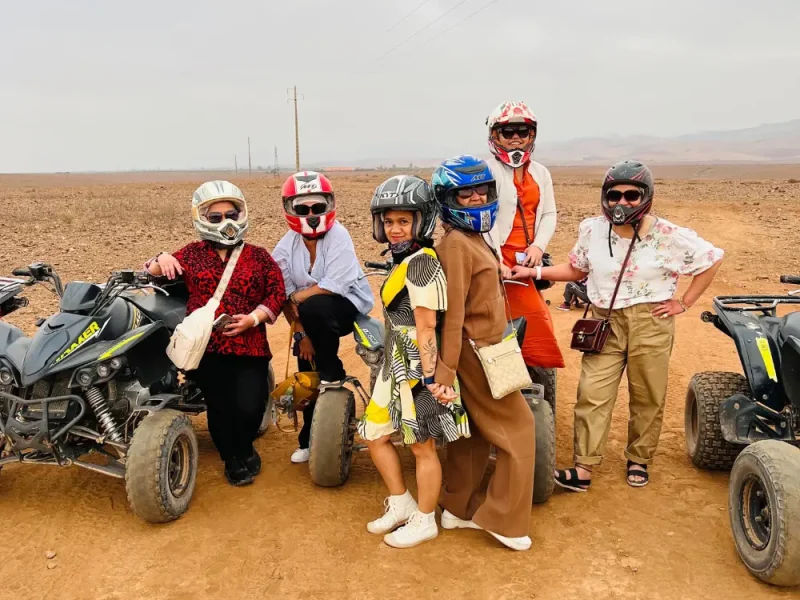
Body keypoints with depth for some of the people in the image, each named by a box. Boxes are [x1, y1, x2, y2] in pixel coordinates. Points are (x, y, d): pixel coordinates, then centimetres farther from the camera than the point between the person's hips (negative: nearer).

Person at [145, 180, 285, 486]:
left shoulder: (257, 256, 10)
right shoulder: (192, 254, 12)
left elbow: (277, 292, 4)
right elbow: (152, 274, 11)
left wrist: (254, 318, -10)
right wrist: (161, 260, -11)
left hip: (249, 345, 0)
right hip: (206, 346, 1)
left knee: (249, 407, -14)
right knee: (220, 407, -5)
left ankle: (243, 448, 21)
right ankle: (234, 458, 25)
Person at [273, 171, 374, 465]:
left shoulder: (337, 236, -19)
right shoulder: (285, 247, -6)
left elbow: (333, 286, -28)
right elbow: (285, 296, -6)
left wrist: (297, 297, -19)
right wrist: (301, 333, -12)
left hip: (350, 304, -5)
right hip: (313, 315, 5)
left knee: (313, 307, -35)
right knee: (306, 376, 0)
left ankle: (333, 372, -13)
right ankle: (309, 439, 21)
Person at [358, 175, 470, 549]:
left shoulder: (420, 262, -17)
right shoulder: (402, 261, 13)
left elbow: (426, 326, -21)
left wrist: (430, 377, -23)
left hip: (417, 367, -10)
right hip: (395, 365, 10)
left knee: (422, 446, 5)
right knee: (375, 436, 16)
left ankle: (424, 522, 23)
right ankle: (401, 505, 32)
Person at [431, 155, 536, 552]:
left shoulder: (473, 239, 10)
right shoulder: (456, 243, -20)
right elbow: (453, 311, -24)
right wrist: (446, 370, -25)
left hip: (479, 349, 9)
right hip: (478, 352, -9)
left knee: (473, 432, 17)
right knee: (517, 427, 1)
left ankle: (458, 508, 29)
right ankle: (504, 521, 11)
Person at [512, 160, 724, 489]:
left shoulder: (669, 236, -9)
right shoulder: (592, 230, 1)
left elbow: (712, 260, 2)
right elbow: (576, 270, 13)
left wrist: (684, 303, -2)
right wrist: (535, 271, 1)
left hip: (651, 324, -2)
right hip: (605, 324, 2)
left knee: (647, 398, 10)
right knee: (592, 395, -5)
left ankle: (638, 460, 30)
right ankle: (583, 469, 0)